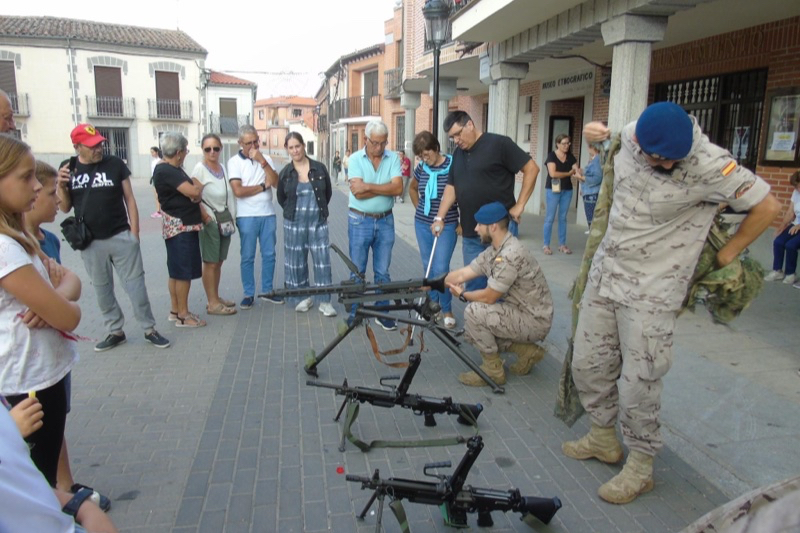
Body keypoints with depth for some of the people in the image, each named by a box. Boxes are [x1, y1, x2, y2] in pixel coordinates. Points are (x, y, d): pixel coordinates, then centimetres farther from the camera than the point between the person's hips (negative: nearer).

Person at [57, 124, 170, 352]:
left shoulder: (115, 164, -5)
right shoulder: (68, 168, 1)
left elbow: (129, 199, 0)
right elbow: (65, 208, 6)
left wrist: (134, 232, -3)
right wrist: (61, 186, -13)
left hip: (121, 237, -3)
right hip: (90, 242, 3)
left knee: (135, 283, 2)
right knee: (101, 289, 12)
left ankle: (149, 329, 12)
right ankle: (115, 331, 26)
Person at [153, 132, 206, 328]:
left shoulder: (174, 169, 14)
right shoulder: (166, 171, -17)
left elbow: (195, 194, 16)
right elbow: (193, 191, -24)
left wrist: (196, 189, -5)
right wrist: (198, 185, -4)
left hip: (183, 225, 10)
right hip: (180, 226, -10)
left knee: (176, 270, 15)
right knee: (183, 272, -4)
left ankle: (175, 310, 24)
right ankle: (183, 315, 4)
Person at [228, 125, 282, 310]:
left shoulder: (266, 159, 7)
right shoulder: (234, 162, -4)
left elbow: (276, 183, -6)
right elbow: (238, 191, -14)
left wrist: (262, 161, -13)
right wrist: (263, 186, -6)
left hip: (268, 214, 4)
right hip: (247, 216, -3)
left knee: (269, 254, 9)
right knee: (248, 257, 4)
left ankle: (266, 291, 22)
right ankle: (248, 294, 14)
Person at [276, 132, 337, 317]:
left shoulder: (319, 168, -1)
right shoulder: (285, 173, 2)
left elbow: (328, 192, 11)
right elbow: (281, 198, 14)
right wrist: (295, 212, 12)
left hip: (318, 222, -1)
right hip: (294, 223, 1)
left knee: (322, 260, -2)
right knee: (297, 261, 7)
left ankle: (324, 301, 6)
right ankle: (302, 297, 22)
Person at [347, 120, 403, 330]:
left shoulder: (393, 158, -1)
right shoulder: (356, 159, -5)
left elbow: (398, 187, -15)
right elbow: (357, 192, -17)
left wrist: (368, 186, -17)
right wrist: (386, 189, -14)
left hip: (385, 221, 2)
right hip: (360, 221, -1)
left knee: (383, 271, 10)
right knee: (357, 271, 8)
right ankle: (354, 313, 21)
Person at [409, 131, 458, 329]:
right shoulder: (421, 167, 2)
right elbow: (412, 188, 22)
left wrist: (462, 222, -9)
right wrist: (419, 208, 13)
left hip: (446, 226, -5)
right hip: (422, 224, 5)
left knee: (440, 269, -7)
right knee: (428, 267, 12)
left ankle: (447, 310, 10)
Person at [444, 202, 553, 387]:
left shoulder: (510, 255, -27)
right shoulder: (493, 251, 3)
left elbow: (488, 297, -22)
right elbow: (461, 274, 6)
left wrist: (462, 295, -3)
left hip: (534, 321, -10)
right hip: (520, 313, 10)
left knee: (474, 312, -22)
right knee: (473, 331, 9)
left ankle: (493, 370, -4)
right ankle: (526, 351, 13)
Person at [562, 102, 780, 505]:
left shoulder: (709, 164, -21)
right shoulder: (629, 135, -5)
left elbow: (767, 206, -11)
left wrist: (726, 255, -3)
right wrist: (594, 134, 0)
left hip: (652, 290, -6)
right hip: (604, 272, 6)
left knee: (638, 382, 0)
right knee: (587, 364, 13)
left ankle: (640, 468, 22)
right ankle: (604, 438, 35)